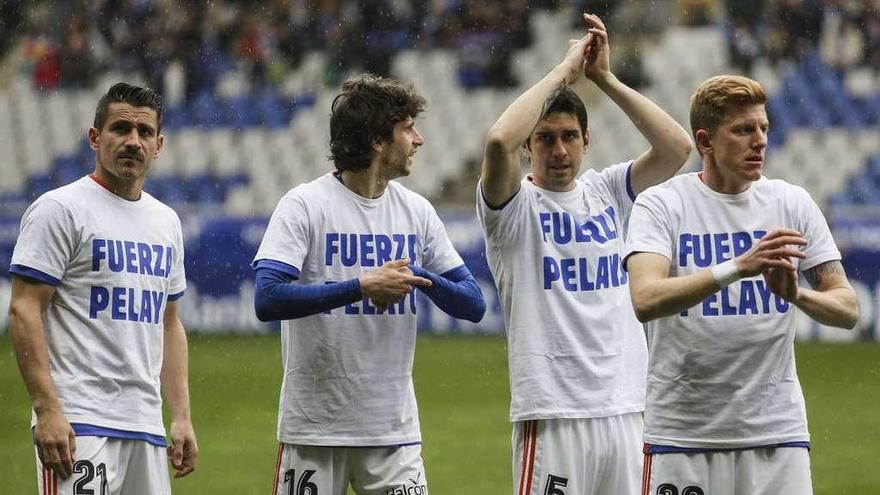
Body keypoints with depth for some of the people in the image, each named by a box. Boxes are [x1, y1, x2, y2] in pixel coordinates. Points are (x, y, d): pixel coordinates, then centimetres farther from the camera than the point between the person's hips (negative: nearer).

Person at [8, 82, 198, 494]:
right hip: (80, 424, -8)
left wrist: (182, 417, 14)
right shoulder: (60, 209, -5)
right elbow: (24, 310, -11)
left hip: (146, 427, 8)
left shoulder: (166, 222, 18)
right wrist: (47, 410, -19)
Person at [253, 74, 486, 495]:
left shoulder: (417, 212, 9)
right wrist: (362, 287, -24)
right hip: (314, 427, -4)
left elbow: (474, 305, 8)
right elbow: (267, 299, -20)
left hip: (394, 429, 4)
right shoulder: (304, 205, -7)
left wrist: (417, 276, -11)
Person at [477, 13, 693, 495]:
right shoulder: (513, 206, -1)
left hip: (625, 409, 5)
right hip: (552, 414, -5)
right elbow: (499, 141, -21)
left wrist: (604, 77, -3)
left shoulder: (606, 191, 13)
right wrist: (564, 70, -11)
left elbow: (675, 147, 0)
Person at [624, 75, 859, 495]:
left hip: (775, 429, 2)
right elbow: (645, 300, -20)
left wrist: (796, 294, -20)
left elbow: (848, 309, 3)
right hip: (682, 431, -2)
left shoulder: (792, 204, 6)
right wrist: (739, 267, -31)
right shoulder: (661, 205, -3)